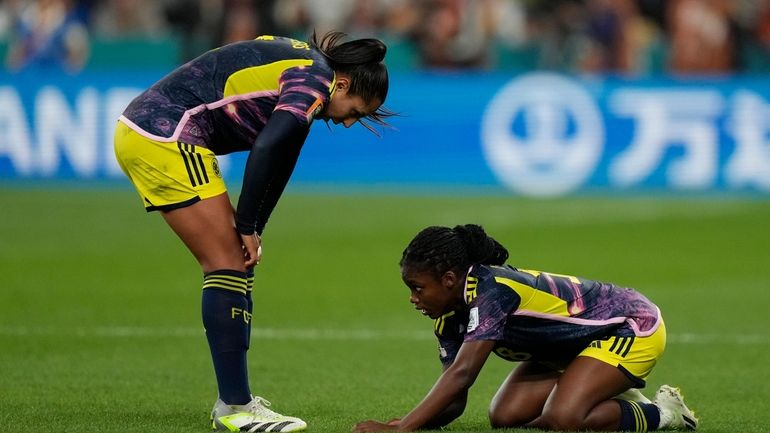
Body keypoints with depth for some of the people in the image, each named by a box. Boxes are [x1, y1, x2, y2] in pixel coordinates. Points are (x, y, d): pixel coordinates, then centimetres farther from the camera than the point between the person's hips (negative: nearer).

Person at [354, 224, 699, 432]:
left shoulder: (491, 290, -32)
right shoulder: (449, 318, -5)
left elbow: (461, 374, -42)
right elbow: (454, 401, -4)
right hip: (574, 343, 9)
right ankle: (612, 398, 11)